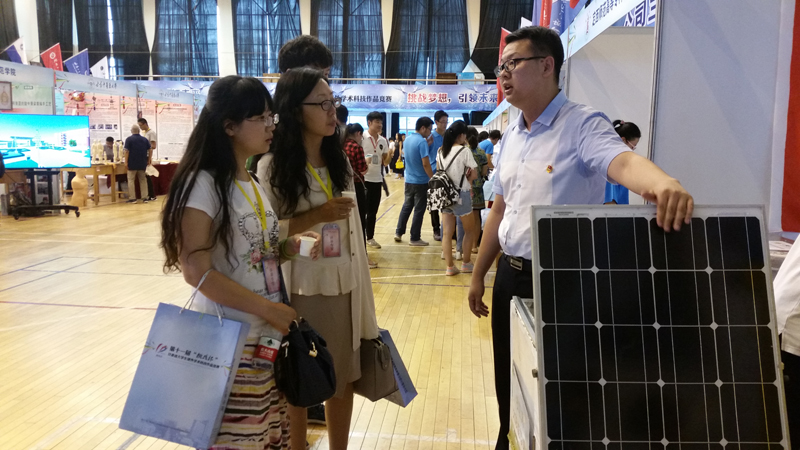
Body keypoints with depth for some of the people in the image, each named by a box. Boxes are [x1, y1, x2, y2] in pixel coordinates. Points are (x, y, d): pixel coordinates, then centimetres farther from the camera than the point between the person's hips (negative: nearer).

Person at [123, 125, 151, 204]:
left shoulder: (129, 139, -6)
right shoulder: (144, 139, 5)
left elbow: (127, 151, -11)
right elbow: (150, 150, 2)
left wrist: (126, 162, -8)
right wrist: (149, 159, 9)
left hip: (132, 163, -4)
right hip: (142, 163, 4)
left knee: (131, 180, 2)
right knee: (143, 180, 10)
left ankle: (132, 198, 0)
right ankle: (145, 197, 7)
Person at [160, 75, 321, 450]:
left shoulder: (256, 184, 9)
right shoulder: (203, 184, -15)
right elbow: (196, 271, -21)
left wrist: (294, 246, -4)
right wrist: (269, 309, -21)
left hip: (269, 336, 7)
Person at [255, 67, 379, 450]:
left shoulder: (339, 161, 8)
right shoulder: (272, 167, -9)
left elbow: (352, 230, 9)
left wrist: (363, 292, 10)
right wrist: (314, 217, -19)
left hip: (343, 288, 5)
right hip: (301, 292, -5)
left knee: (343, 380, 13)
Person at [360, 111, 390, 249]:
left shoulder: (383, 140, 9)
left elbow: (385, 162, 10)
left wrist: (390, 154, -9)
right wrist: (363, 163, -25)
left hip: (377, 180, 5)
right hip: (363, 179, -5)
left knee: (373, 211, 12)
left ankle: (370, 237, 23)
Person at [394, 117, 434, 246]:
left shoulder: (408, 139, 6)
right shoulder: (422, 141, -19)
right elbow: (425, 164, -23)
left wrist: (427, 144, 9)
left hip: (409, 180, 8)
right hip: (421, 181, -7)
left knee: (407, 206, 19)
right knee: (419, 210, 2)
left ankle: (398, 233, 23)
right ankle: (415, 239, 8)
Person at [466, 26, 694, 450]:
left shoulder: (583, 125, -13)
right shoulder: (511, 136, 9)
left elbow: (624, 162, -34)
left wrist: (666, 185, -56)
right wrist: (478, 275, 15)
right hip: (510, 275, 7)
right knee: (507, 380, 19)